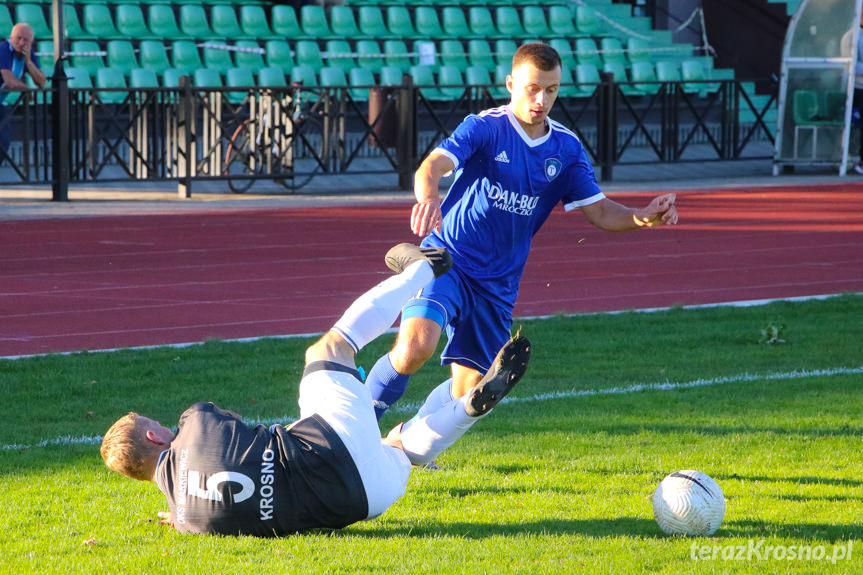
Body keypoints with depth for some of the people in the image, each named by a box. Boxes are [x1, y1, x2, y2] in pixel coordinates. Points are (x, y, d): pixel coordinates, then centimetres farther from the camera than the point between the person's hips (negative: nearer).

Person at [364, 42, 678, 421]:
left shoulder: (567, 150, 5)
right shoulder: (484, 128, -11)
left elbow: (599, 211, 6)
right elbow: (434, 165, -27)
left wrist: (642, 218, -16)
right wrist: (427, 198, -51)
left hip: (498, 284, 5)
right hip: (447, 260, -5)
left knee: (468, 393, 4)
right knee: (415, 347, -30)